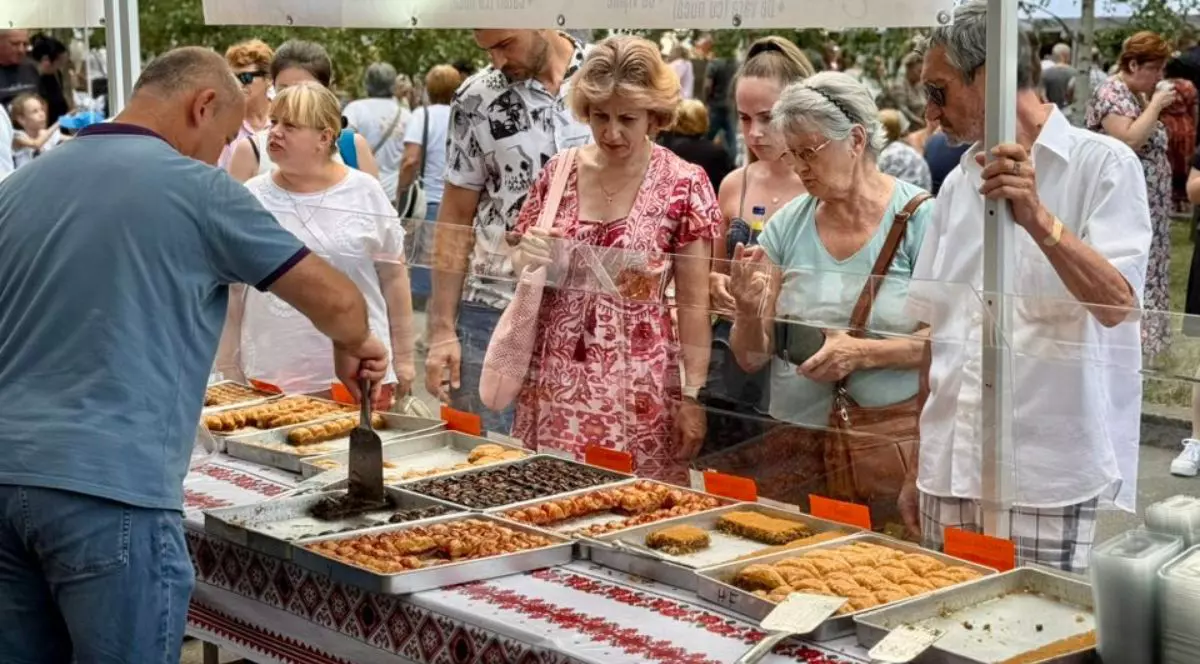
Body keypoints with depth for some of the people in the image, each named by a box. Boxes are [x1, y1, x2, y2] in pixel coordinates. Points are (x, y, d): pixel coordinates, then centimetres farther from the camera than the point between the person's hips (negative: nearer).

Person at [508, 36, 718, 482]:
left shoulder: (684, 185, -6)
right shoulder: (560, 171, 4)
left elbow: (693, 303, -4)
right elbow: (519, 265, 15)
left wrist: (692, 395, -7)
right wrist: (529, 258, -8)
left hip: (637, 384, -3)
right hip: (554, 378, 3)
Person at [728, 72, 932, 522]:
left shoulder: (918, 219, -5)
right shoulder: (788, 225, 6)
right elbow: (752, 358, 8)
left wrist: (863, 352, -19)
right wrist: (749, 311, -12)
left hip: (894, 444, -3)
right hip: (799, 447, 3)